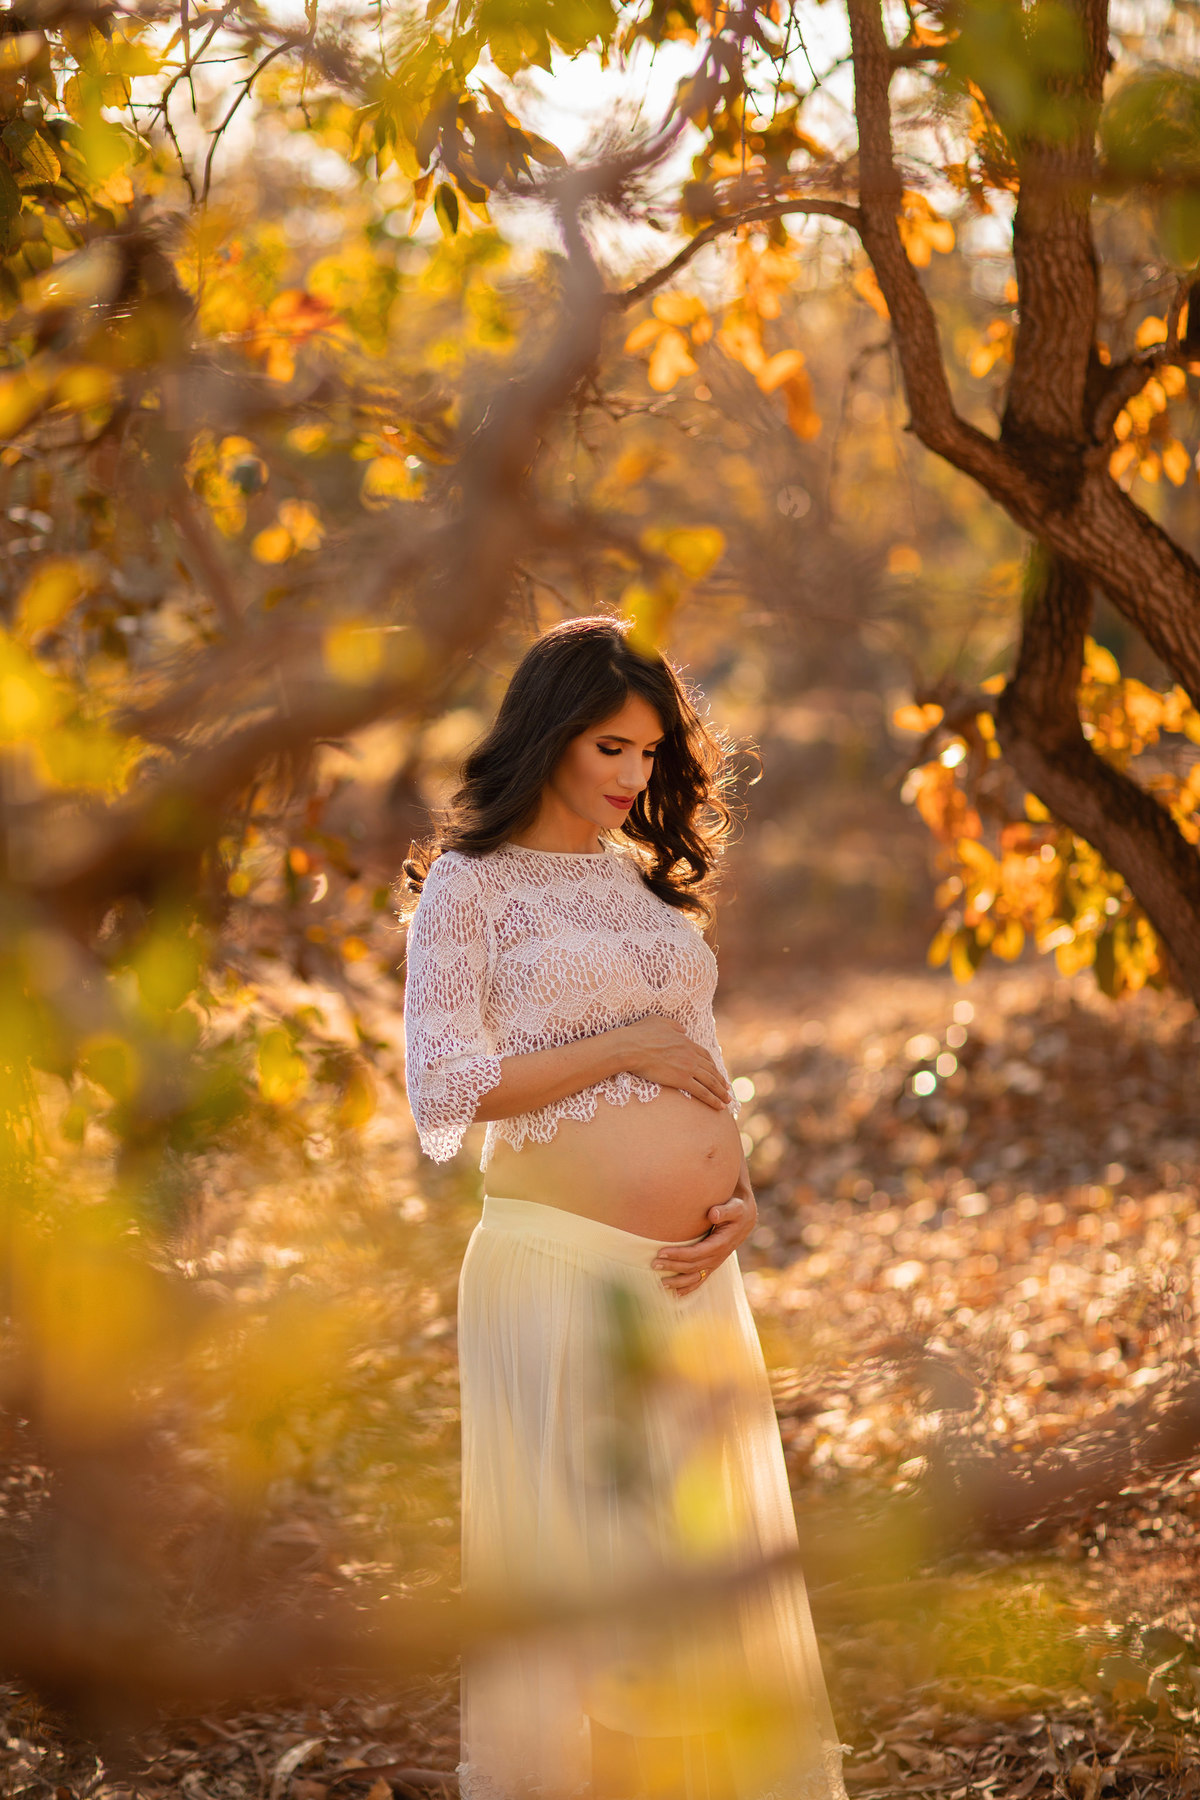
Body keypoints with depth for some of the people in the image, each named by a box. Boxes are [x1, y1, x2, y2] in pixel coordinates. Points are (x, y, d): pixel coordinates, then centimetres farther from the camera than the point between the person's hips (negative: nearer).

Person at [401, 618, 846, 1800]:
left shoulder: (652, 885, 18)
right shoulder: (470, 885, 0)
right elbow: (441, 1092, -9)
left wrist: (739, 1198, 3)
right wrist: (628, 1047, -10)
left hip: (698, 1277, 6)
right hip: (562, 1267, -6)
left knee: (705, 1561, 9)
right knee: (571, 1577, 1)